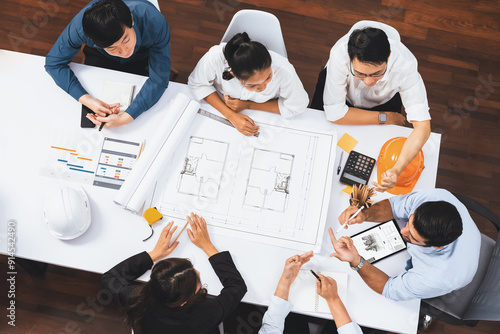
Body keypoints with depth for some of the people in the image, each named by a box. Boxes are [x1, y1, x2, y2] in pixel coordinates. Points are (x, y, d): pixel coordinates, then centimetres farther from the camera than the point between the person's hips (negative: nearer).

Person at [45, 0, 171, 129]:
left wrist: (124, 118, -47)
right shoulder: (80, 25, -39)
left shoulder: (155, 22, -43)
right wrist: (87, 100, -41)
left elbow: (159, 80, -37)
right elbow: (53, 62, -25)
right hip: (99, 56, 1)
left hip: (142, 59, -1)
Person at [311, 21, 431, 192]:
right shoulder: (339, 56, -42)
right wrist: (384, 118, -26)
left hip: (383, 100, 1)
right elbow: (334, 113, -31)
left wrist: (397, 170, -54)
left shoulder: (405, 64, -39)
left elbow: (422, 125, -39)